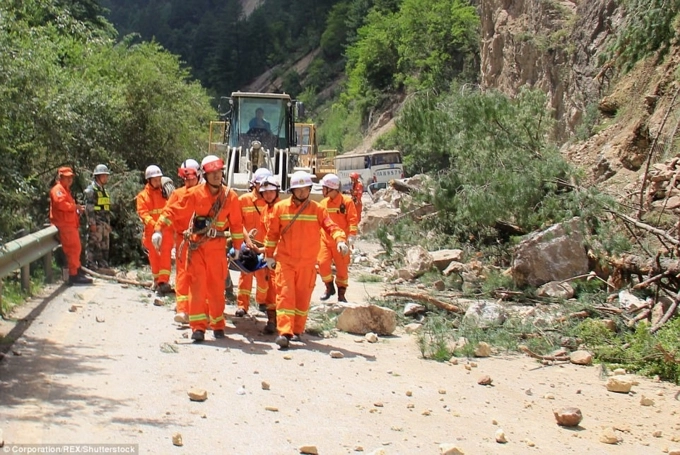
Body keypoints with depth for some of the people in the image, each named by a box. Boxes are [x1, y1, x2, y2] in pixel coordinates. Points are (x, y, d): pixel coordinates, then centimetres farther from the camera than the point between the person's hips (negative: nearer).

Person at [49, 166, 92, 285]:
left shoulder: (66, 190, 25)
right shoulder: (58, 189, -8)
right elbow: (60, 203, -25)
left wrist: (78, 210, 11)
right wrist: (74, 206, -18)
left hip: (70, 224, 11)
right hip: (64, 225, -11)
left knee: (76, 248, 20)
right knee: (73, 248, -14)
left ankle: (77, 270, 32)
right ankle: (74, 275, -15)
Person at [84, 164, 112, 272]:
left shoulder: (104, 190, 20)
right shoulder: (91, 190, -8)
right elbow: (89, 208, -14)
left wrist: (108, 223, 21)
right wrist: (92, 223, -19)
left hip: (104, 223, 9)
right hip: (96, 223, -9)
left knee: (104, 246, 10)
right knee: (93, 244, -7)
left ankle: (103, 265, 15)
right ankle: (91, 265, -5)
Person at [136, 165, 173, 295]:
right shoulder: (143, 195, 3)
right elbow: (143, 213, -8)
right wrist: (153, 224, -24)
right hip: (151, 231, 0)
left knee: (165, 255, -10)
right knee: (154, 256, 9)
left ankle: (163, 281, -16)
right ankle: (157, 280, 23)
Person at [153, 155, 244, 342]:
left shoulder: (230, 196, 0)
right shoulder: (195, 193, -6)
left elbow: (236, 223, 9)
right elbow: (172, 210, -6)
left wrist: (237, 246, 11)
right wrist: (158, 230, -15)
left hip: (217, 248, 1)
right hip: (196, 246, -1)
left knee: (217, 287, 8)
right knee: (197, 285, -5)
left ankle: (217, 325, 20)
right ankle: (198, 327, -3)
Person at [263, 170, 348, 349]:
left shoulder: (317, 209, 0)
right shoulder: (280, 208, 2)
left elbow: (330, 226, -12)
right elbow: (272, 233, 7)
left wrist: (340, 240, -30)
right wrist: (269, 255, 8)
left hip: (307, 262, 1)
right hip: (285, 260, -1)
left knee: (303, 296, 8)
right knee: (285, 294, -8)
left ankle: (297, 330, 21)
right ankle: (284, 332, -14)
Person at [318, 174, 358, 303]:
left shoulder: (346, 201, -7)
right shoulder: (323, 203, 7)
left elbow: (353, 220, -10)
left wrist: (351, 237, -17)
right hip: (325, 239, 4)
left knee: (342, 267, 3)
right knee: (323, 263, -8)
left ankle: (341, 293, 16)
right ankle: (329, 287, 15)